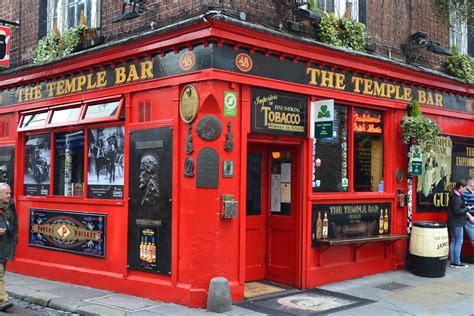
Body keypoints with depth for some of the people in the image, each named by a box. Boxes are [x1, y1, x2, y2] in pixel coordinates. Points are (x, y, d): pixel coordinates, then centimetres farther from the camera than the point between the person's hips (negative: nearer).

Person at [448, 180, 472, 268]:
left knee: (453, 241, 12)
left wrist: (465, 209, 11)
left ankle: (452, 261, 16)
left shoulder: (453, 195, 12)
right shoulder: (457, 197, -18)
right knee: (459, 242, -3)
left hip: (452, 222, 10)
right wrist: (467, 209, -9)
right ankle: (457, 262, 1)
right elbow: (458, 211, -22)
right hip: (457, 223, -10)